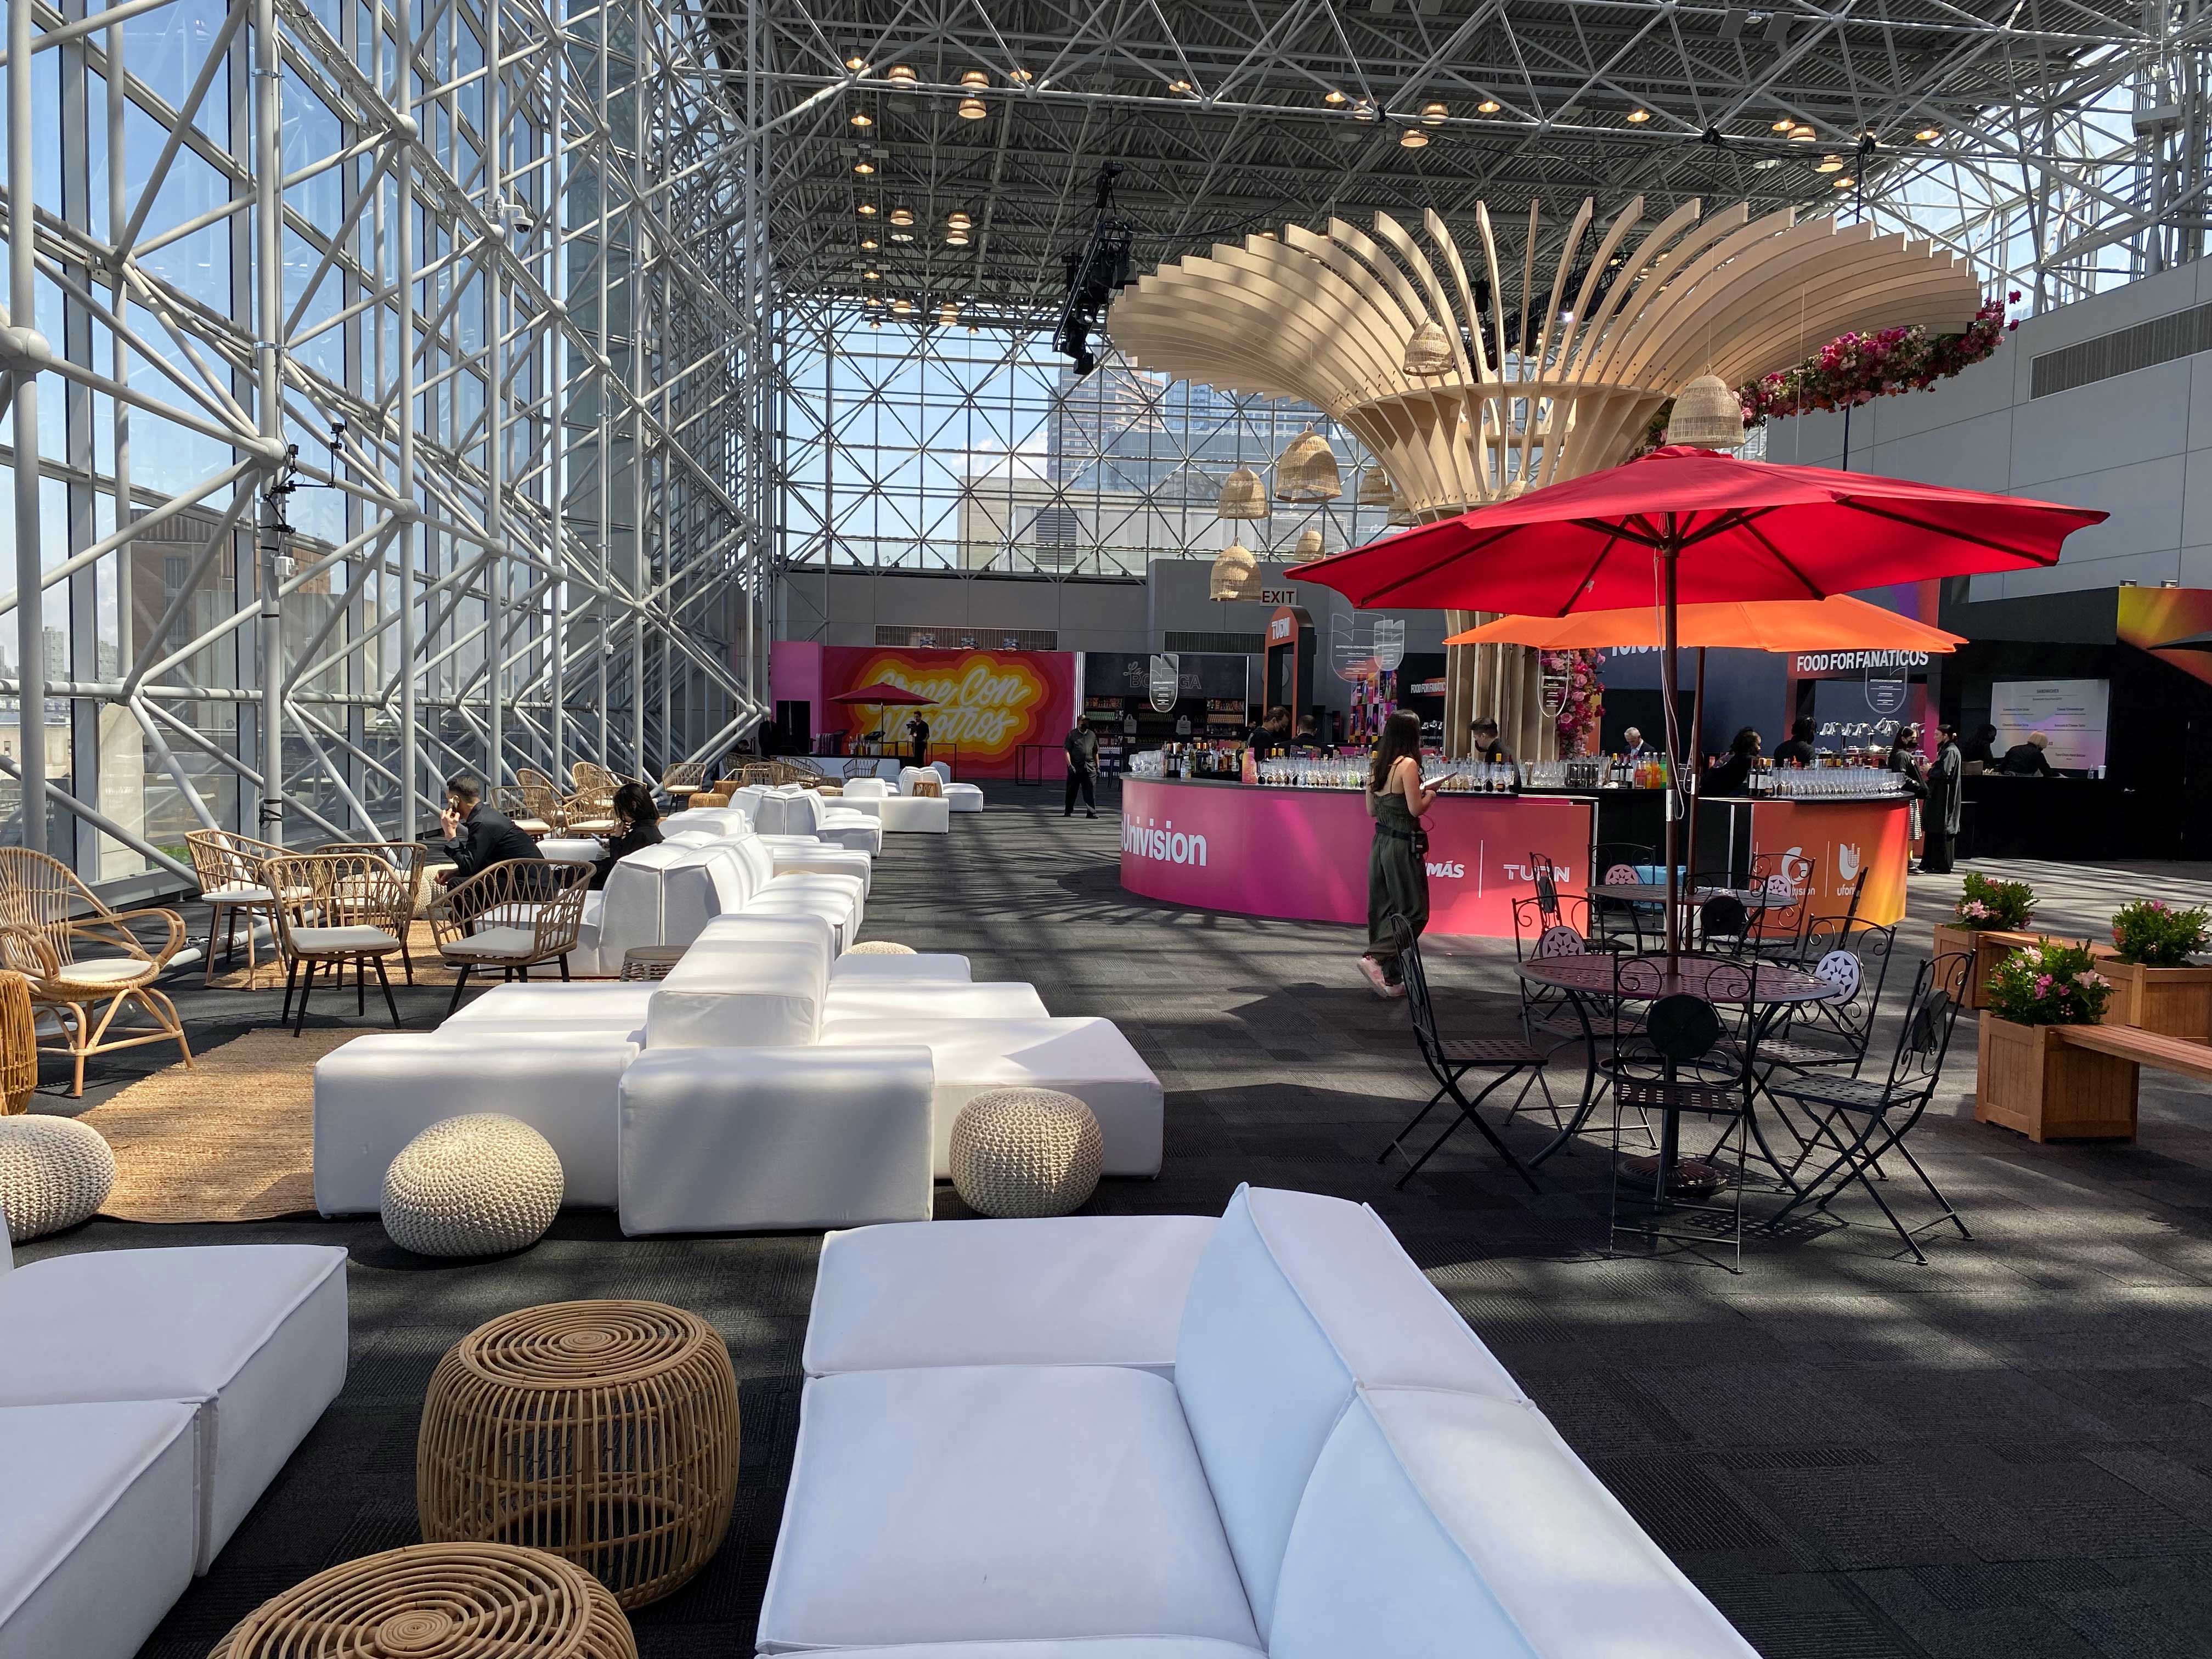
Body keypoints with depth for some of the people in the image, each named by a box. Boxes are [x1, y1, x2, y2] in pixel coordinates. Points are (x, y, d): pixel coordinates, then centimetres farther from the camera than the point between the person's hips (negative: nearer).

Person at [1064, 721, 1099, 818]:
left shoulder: (1092, 735, 15)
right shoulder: (1072, 734, 3)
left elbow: (1095, 752, 19)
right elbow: (1067, 751, -3)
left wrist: (1098, 766, 14)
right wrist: (1070, 765, -12)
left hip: (1090, 767, 3)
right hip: (1075, 767, -3)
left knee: (1090, 791, -2)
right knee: (1072, 790, 5)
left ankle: (1091, 812, 0)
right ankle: (1068, 812, 15)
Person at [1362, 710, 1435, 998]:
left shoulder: (1377, 766, 9)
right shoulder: (1408, 764, -14)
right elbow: (1415, 809, -18)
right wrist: (1430, 796, 3)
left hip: (1380, 843, 8)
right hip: (1403, 845, -8)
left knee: (1384, 910, 10)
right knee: (1414, 911, 1)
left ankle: (1391, 979, 16)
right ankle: (1377, 959, -13)